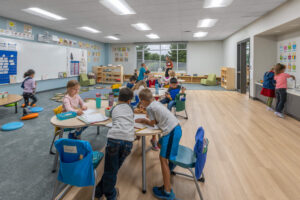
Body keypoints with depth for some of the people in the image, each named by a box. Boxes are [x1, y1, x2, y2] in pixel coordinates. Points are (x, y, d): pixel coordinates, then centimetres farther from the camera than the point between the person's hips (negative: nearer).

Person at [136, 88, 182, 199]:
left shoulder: (149, 107, -11)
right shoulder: (155, 103, 13)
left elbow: (152, 123, 0)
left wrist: (142, 121, 15)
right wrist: (144, 119, 27)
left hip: (172, 132, -10)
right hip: (175, 128, 10)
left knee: (163, 158, -6)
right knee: (161, 144, 31)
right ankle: (172, 161, 57)